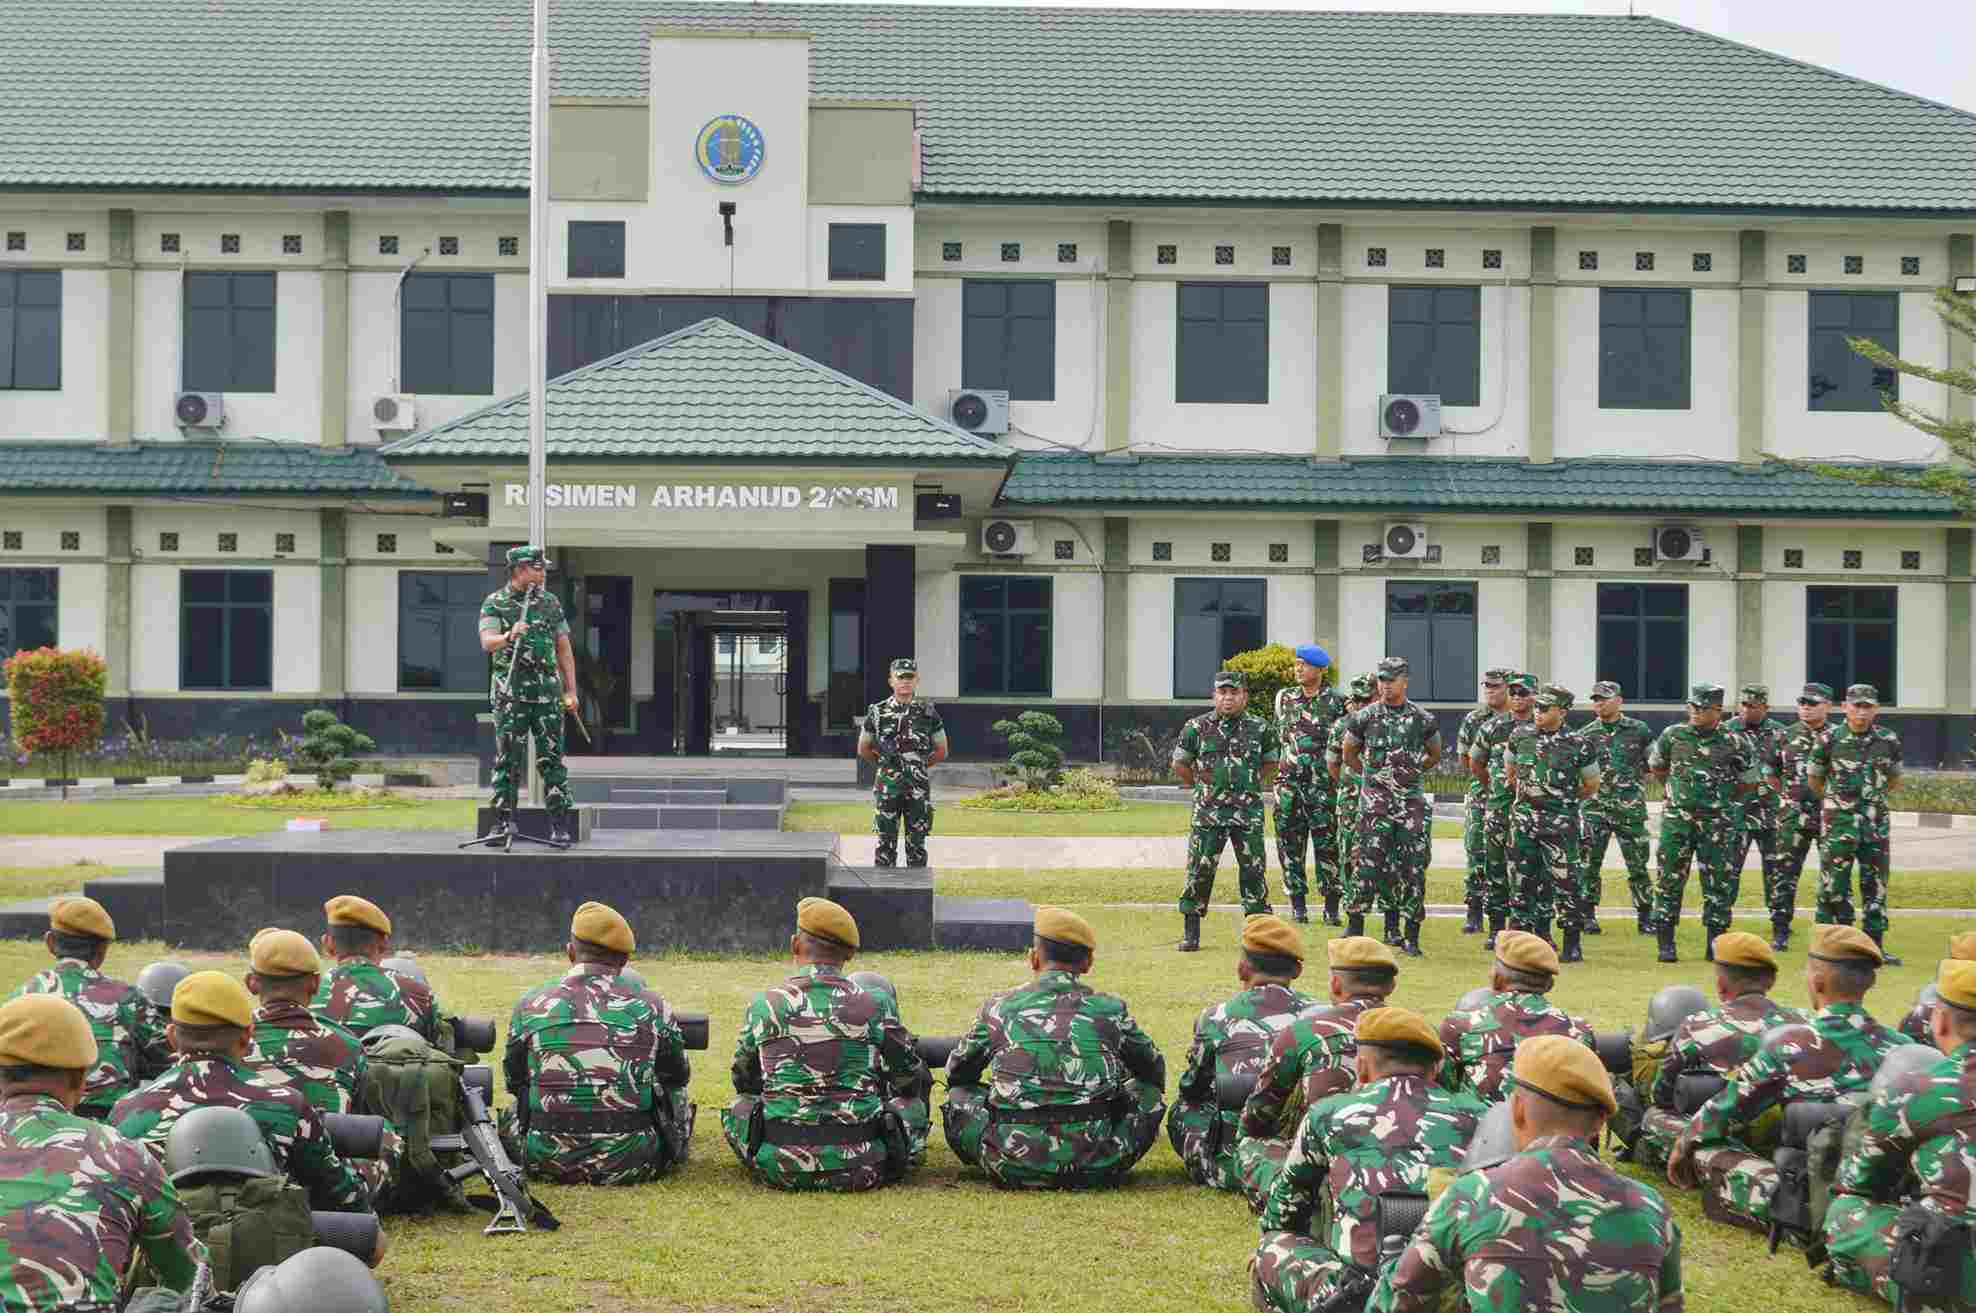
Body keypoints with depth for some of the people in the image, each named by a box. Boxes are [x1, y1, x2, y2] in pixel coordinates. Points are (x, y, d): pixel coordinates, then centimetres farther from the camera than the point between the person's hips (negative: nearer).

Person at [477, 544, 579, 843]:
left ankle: (560, 824, 0)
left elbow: (564, 649, 12)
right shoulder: (495, 603, 2)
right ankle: (504, 821, 5)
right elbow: (487, 642, -12)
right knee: (507, 759, -1)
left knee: (552, 758, -1)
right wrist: (509, 636, -32)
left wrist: (571, 690, 6)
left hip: (547, 690, 2)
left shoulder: (551, 603, 11)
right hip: (511, 691, -2)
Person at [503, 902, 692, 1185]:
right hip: (633, 1165, 0)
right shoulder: (650, 1007, -3)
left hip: (546, 1163, 0)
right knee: (680, 1103, 27)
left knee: (511, 1116, 32)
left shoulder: (530, 1006, -2)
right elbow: (677, 1080, 13)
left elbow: (515, 1083, 13)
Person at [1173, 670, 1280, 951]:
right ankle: (1190, 933, 4)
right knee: (1199, 870, -3)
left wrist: (1251, 784, 13)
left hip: (1248, 812, 1)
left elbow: (1270, 762, 20)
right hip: (1208, 811, -1)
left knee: (1254, 872, 0)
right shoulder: (1197, 727, 1)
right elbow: (1180, 764, 12)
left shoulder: (1259, 729, 5)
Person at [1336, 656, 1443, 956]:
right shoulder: (1365, 717, 1)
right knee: (1370, 861, -7)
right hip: (1375, 800, -1)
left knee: (1413, 867, -2)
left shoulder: (1423, 719, 3)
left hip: (1412, 800, 1)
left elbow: (1434, 756, 19)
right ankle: (1355, 926, 1)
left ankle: (1411, 935, 3)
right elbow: (1348, 754, 15)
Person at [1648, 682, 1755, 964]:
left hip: (1716, 822, 0)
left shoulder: (1734, 743, -1)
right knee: (1670, 879, -1)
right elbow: (1656, 768, 18)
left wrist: (1721, 798, 11)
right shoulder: (1672, 736, 3)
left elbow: (1746, 783, 11)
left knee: (1718, 882, 2)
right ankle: (1666, 943, 4)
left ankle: (1715, 943, 11)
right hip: (1677, 819, 1)